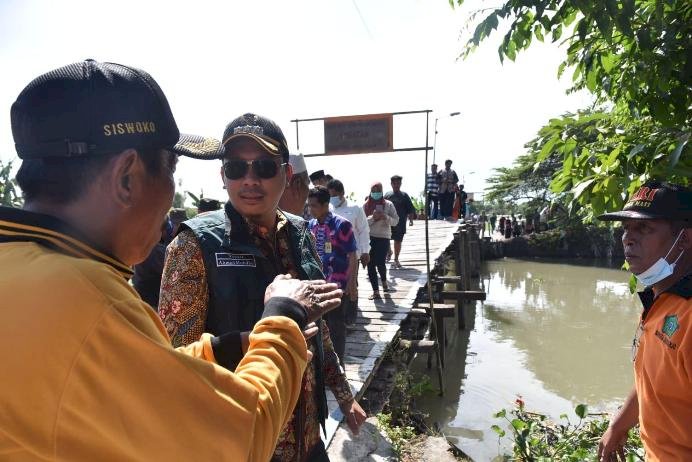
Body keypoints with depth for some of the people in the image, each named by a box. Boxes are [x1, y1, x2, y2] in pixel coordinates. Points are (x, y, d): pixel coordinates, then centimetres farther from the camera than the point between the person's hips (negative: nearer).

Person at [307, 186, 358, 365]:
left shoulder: (341, 225, -12)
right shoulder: (311, 225, 4)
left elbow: (352, 257, -11)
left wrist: (348, 285, -14)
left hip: (338, 286, -5)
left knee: (336, 327, 5)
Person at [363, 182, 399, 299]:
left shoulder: (388, 205, 1)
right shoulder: (366, 205, 2)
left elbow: (396, 221, -1)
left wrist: (385, 217, -18)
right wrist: (373, 217, -19)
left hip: (383, 237, -1)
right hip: (369, 237, 1)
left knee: (380, 262, -6)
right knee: (370, 264, 0)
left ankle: (384, 281, 29)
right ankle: (376, 291, 10)